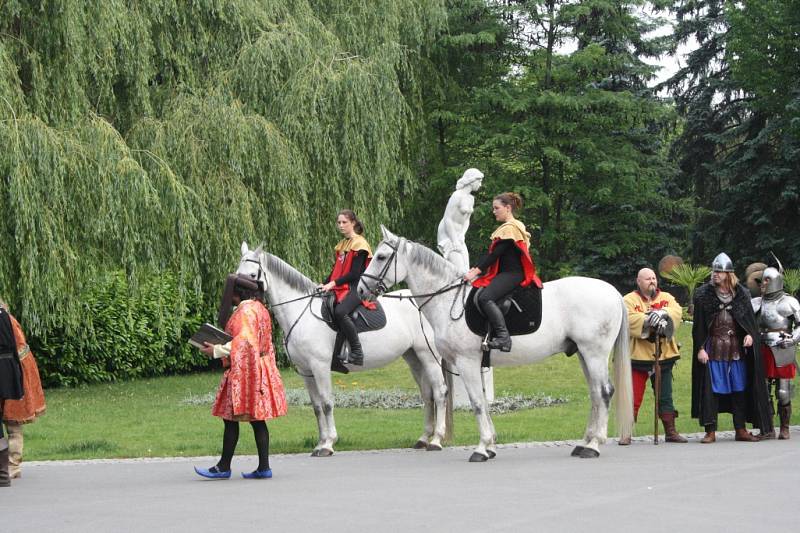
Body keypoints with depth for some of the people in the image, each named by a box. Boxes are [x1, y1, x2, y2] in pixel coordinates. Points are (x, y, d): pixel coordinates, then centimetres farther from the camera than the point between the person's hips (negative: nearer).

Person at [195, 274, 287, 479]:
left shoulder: (245, 311, -14)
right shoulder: (259, 308, 16)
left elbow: (244, 342, -24)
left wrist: (217, 350, -18)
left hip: (244, 371, -10)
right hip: (260, 369, 10)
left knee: (231, 418, -3)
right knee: (257, 420, 8)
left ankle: (224, 467, 2)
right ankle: (264, 467, 7)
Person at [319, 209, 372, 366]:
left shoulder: (359, 243, -6)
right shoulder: (341, 246, 20)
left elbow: (354, 273, -13)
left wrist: (334, 283, -20)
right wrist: (325, 284, 2)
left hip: (355, 288, -9)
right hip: (340, 288, 9)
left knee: (340, 312, -33)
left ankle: (357, 352, -25)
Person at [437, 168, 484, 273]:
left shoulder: (470, 198, 12)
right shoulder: (458, 196, -15)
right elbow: (447, 219, -19)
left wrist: (462, 236, 2)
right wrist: (454, 241, -21)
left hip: (458, 236, 9)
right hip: (447, 235, -9)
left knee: (466, 272, 2)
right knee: (459, 271, -20)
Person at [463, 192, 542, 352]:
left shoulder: (510, 228, -10)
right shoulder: (505, 228, 22)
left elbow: (494, 255, -16)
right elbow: (492, 254, 19)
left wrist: (475, 272, -17)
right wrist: (475, 269, 9)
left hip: (512, 274, -11)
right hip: (505, 273, 11)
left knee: (485, 298, -30)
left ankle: (503, 337, -37)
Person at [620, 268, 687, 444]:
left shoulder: (666, 298, 10)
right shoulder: (629, 300, -1)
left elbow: (677, 311, -9)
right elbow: (628, 319, -18)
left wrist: (662, 313, -27)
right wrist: (648, 319, -28)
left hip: (664, 356, 3)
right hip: (638, 356, -3)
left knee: (665, 396, 11)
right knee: (633, 397, -3)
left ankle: (671, 432, 18)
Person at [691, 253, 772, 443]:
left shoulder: (741, 294, 6)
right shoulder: (703, 295, 1)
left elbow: (751, 320, 11)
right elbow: (698, 325, 0)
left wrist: (750, 334, -9)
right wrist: (700, 348, -7)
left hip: (737, 349, 2)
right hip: (713, 349, -2)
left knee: (740, 388, 6)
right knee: (711, 389, -4)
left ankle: (741, 429, 14)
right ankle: (710, 431, 0)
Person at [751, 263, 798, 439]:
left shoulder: (789, 302, 1)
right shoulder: (757, 303, 11)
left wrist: (793, 339, -11)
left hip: (783, 353, -4)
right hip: (763, 352, 4)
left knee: (783, 393, -3)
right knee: (763, 392, 2)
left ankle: (784, 428, 9)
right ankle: (768, 430, 10)